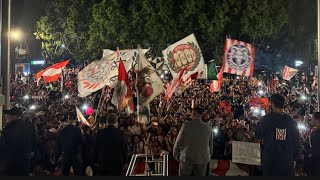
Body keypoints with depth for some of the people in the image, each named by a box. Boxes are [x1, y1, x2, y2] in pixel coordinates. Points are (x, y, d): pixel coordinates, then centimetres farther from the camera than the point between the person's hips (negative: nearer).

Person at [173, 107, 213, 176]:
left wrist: (175, 154, 8)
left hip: (187, 158, -2)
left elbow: (179, 141, -5)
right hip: (203, 158, 3)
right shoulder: (208, 127, -2)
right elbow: (210, 144, 5)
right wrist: (209, 155, 22)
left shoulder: (186, 125, -10)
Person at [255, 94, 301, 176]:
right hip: (287, 161, 2)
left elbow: (258, 135, 2)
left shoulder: (267, 119, -10)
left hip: (270, 160, -2)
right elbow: (297, 142, 3)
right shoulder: (291, 121, -3)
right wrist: (295, 158, 14)